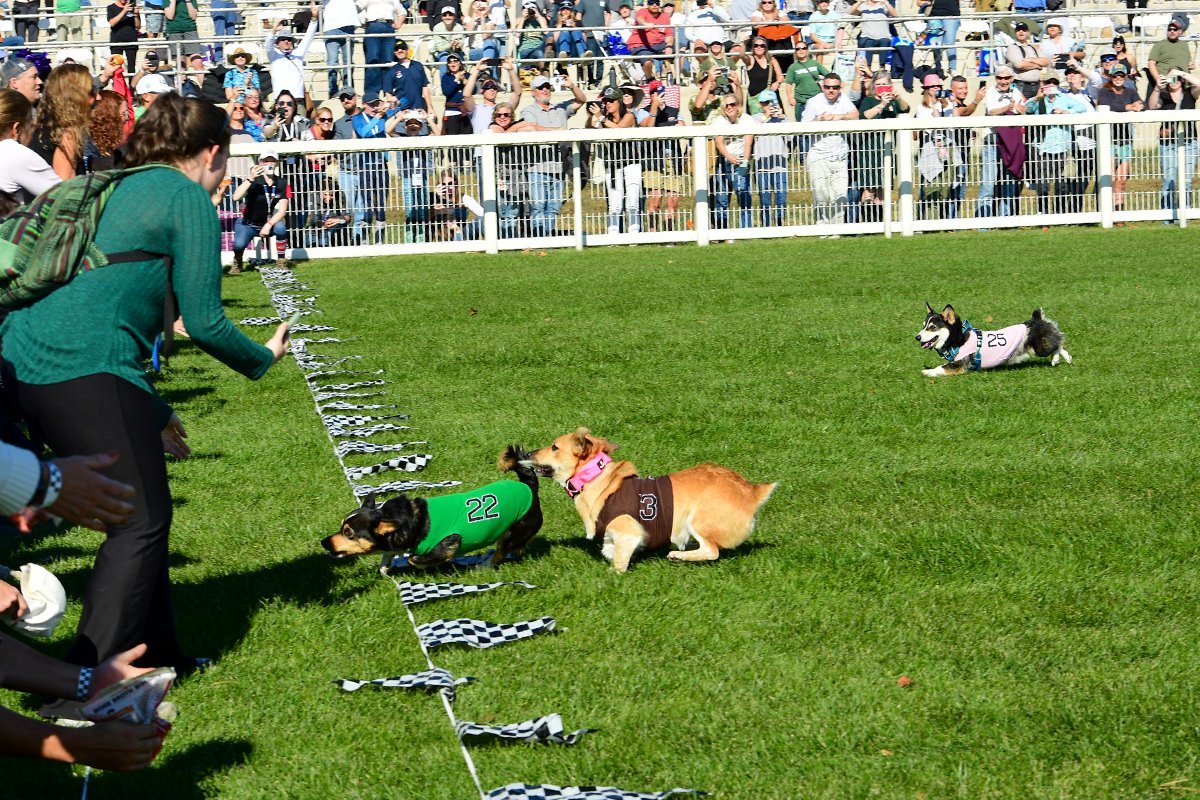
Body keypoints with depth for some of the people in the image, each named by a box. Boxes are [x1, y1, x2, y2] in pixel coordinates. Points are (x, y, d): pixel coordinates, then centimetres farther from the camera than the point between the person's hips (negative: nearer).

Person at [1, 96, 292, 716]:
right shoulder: (188, 200, 1)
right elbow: (203, 322, -4)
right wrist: (263, 358, 17)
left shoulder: (115, 190, 27)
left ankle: (154, 655, 30)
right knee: (141, 520, -3)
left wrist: (152, 413, 38)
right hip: (86, 369, -9)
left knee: (134, 509, 21)